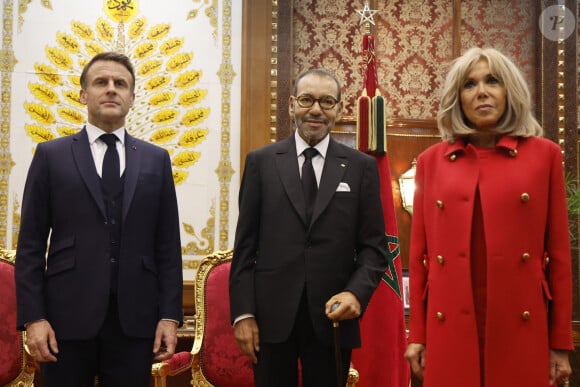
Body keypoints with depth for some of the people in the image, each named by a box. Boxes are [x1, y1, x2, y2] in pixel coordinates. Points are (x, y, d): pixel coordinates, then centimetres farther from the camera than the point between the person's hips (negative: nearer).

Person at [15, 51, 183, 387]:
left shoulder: (156, 160, 10)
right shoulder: (51, 155, 5)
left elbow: (168, 245, 7)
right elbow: (30, 245, 2)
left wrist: (170, 315, 0)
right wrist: (33, 317, -6)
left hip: (135, 318, 1)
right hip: (68, 316, -1)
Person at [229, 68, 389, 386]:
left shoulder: (361, 166, 5)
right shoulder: (261, 162, 4)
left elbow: (374, 246, 3)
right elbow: (245, 245, 3)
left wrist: (357, 293, -14)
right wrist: (243, 313, -3)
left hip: (333, 315, 0)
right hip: (271, 315, 0)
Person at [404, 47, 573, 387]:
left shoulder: (544, 154, 3)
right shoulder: (431, 160, 7)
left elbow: (559, 253, 3)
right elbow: (420, 254, 7)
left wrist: (561, 342, 1)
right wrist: (417, 334, 5)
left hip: (521, 330, -1)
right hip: (450, 332, 1)